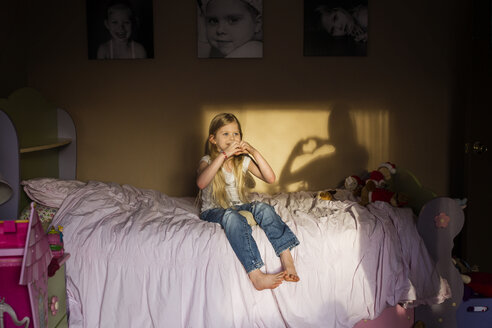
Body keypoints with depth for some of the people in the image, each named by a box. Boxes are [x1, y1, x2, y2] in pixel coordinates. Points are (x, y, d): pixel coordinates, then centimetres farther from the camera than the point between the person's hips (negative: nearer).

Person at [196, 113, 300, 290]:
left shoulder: (244, 160, 8)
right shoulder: (208, 161, -4)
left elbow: (270, 178, -3)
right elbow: (201, 183, -28)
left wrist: (255, 153, -13)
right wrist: (225, 154, -30)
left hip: (239, 206, 4)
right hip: (213, 211, -4)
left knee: (262, 208, -27)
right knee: (233, 217, -37)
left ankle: (286, 258, -39)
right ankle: (255, 274, -50)